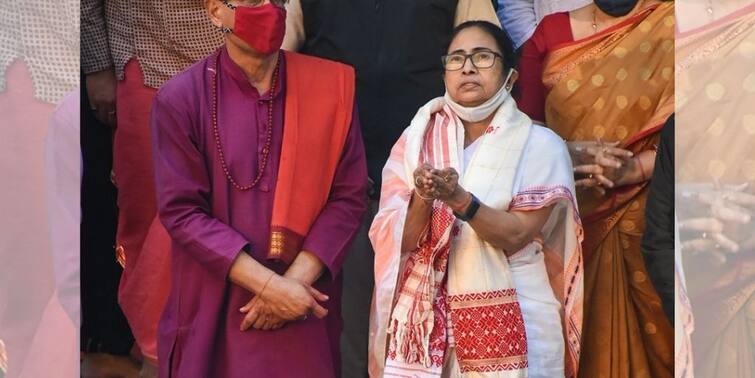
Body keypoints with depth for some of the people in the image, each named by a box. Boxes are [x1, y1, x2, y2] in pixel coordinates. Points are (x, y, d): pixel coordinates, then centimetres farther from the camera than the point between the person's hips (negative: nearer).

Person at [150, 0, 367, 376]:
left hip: (304, 306, 1)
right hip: (212, 307, -1)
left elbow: (348, 196, -2)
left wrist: (296, 279, -13)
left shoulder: (332, 85, -2)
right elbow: (182, 212, -10)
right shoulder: (180, 98, -7)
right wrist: (269, 285, -16)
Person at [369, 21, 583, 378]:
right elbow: (397, 240, -4)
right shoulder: (416, 140, 4)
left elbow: (516, 235, -12)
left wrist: (459, 200, -26)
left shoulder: (540, 146, -3)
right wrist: (423, 199, -22)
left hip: (512, 325, -2)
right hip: (428, 321, 2)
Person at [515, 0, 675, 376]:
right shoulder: (551, 32, 5)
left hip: (642, 217, -2)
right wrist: (569, 153, -14)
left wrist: (627, 170, -20)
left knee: (636, 328, 2)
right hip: (561, 212, 2)